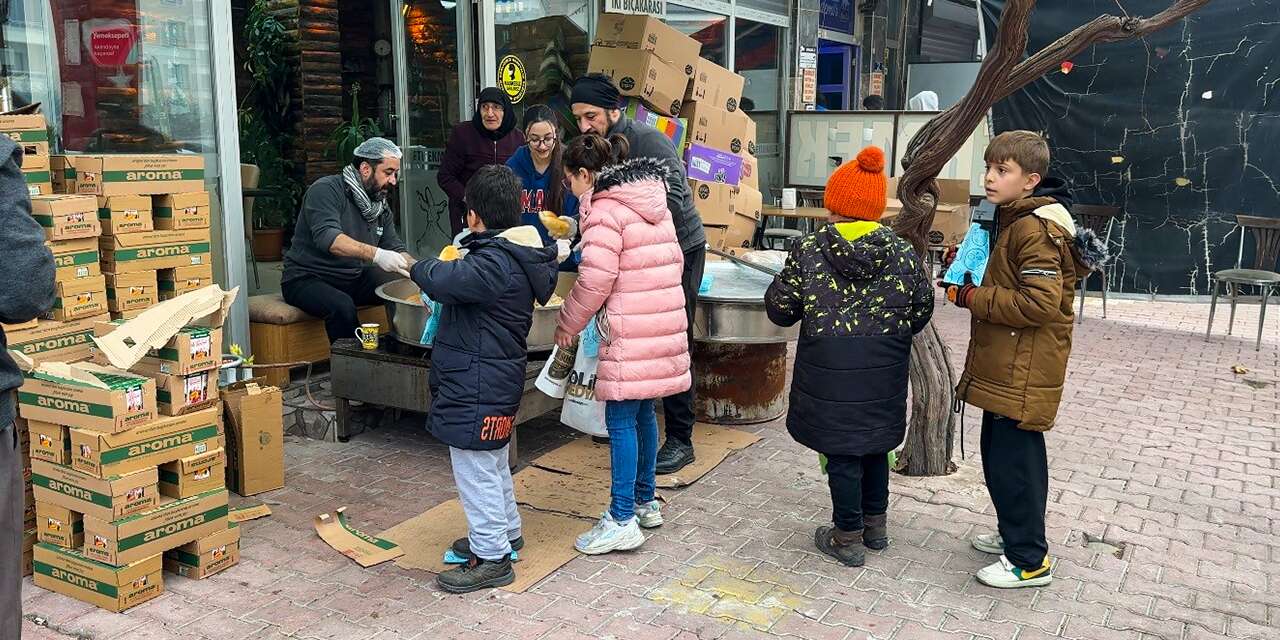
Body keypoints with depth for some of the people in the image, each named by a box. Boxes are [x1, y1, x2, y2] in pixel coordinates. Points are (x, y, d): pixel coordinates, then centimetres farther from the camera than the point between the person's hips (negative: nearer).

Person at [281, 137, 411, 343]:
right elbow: (327, 237, -30)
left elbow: (396, 248, 7)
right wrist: (375, 254, -42)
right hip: (307, 279, -7)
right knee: (342, 306, -36)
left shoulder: (381, 206, 10)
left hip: (354, 278, 7)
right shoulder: (326, 190, -15)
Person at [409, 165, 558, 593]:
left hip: (477, 388, -10)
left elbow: (444, 281, -36)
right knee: (493, 464, 24)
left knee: (475, 468, 2)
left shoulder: (493, 263, -25)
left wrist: (419, 266, -16)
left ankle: (491, 557, 12)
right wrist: (469, 249, 12)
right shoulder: (522, 255, 5)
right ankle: (505, 533, 40)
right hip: (499, 379, 10)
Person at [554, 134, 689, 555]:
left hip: (630, 335, -9)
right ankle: (645, 502, 28)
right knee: (643, 412, 17)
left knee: (621, 420, -3)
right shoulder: (654, 203, 16)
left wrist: (568, 324, -5)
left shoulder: (605, 209, -11)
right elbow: (674, 261, 18)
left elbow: (595, 279, -17)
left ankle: (623, 520, 2)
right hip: (665, 324, 9)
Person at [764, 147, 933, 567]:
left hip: (830, 371, -3)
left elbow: (779, 309, -3)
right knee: (875, 445, 20)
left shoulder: (808, 252, -9)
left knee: (841, 453, 7)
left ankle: (848, 539, 18)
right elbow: (921, 311, 7)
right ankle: (876, 525, 35)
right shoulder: (903, 253, -2)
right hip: (885, 372, 3)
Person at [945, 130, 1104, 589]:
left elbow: (1040, 303, -27)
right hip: (1006, 369, 11)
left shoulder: (1036, 230, -19)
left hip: (1022, 375, -11)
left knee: (1012, 462, -3)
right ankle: (1015, 534, 36)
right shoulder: (1016, 220, 15)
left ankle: (1030, 560, 9)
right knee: (1002, 456, 20)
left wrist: (970, 297, -20)